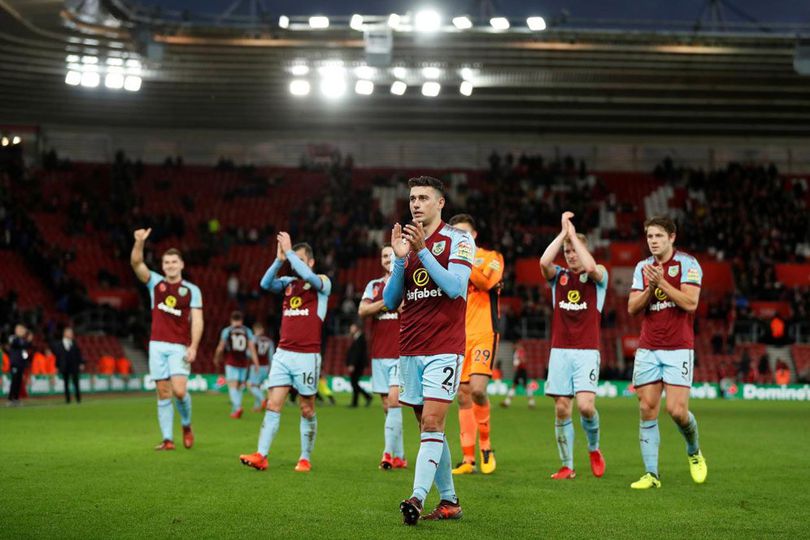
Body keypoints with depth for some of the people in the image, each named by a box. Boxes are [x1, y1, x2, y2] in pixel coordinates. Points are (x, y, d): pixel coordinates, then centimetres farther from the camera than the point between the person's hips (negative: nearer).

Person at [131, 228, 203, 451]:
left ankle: (186, 425, 13)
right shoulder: (155, 282, 8)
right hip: (157, 346, 2)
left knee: (179, 391, -15)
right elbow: (136, 263, -6)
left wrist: (193, 347, -15)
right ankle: (167, 439, 3)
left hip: (179, 347, -2)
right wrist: (139, 242, -23)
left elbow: (197, 320, -3)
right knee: (163, 394, 0)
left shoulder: (192, 290, 3)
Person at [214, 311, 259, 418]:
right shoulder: (248, 331, 6)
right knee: (239, 387, 13)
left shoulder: (227, 331, 2)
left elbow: (220, 347, 3)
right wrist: (256, 363, -3)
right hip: (243, 362, 3)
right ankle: (234, 410, 15)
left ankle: (237, 407, -29)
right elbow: (252, 348, -2)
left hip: (231, 362, -3)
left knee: (232, 386, -9)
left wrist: (216, 358, 20)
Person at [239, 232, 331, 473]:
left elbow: (308, 276, -22)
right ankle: (261, 456, -9)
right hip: (283, 353, 4)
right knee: (273, 405, -4)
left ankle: (305, 458, 13)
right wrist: (279, 259, -14)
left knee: (307, 410, 4)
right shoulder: (288, 282, 13)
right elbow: (265, 283, -5)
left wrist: (289, 251, -17)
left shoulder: (323, 282, 0)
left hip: (307, 356, -4)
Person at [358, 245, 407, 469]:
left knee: (393, 400, -17)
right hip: (379, 354, 4)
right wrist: (386, 301, -13)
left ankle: (388, 453, -21)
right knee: (388, 407, 5)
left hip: (402, 353, -4)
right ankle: (399, 457, 12)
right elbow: (362, 310, -1)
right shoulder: (374, 285, 14)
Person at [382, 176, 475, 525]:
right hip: (410, 350, 6)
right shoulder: (406, 243, 13)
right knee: (428, 429, 7)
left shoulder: (459, 240, -2)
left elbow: (455, 287, -17)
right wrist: (400, 259, -5)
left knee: (431, 424, -15)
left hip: (444, 348, -6)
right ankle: (449, 501, 15)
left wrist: (422, 250, -20)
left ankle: (417, 497, -22)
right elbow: (390, 302, 9)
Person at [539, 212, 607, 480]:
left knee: (586, 406, -15)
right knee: (562, 409, -1)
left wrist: (573, 234, -12)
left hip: (587, 351, -3)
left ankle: (594, 448, 14)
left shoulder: (598, 276, 5)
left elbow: (591, 267, -20)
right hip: (559, 351, 3)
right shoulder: (558, 275, 11)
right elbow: (544, 262, -12)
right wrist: (563, 232, -10)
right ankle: (567, 466, 8)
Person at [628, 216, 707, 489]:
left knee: (677, 410, -12)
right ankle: (651, 474, 4)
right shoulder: (642, 267, 10)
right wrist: (650, 287, -11)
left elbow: (690, 303, -15)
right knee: (647, 410, -1)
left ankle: (694, 452, 19)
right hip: (647, 349, 4)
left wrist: (662, 282, -20)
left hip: (678, 348, -4)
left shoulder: (687, 263, -4)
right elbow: (632, 308, 5)